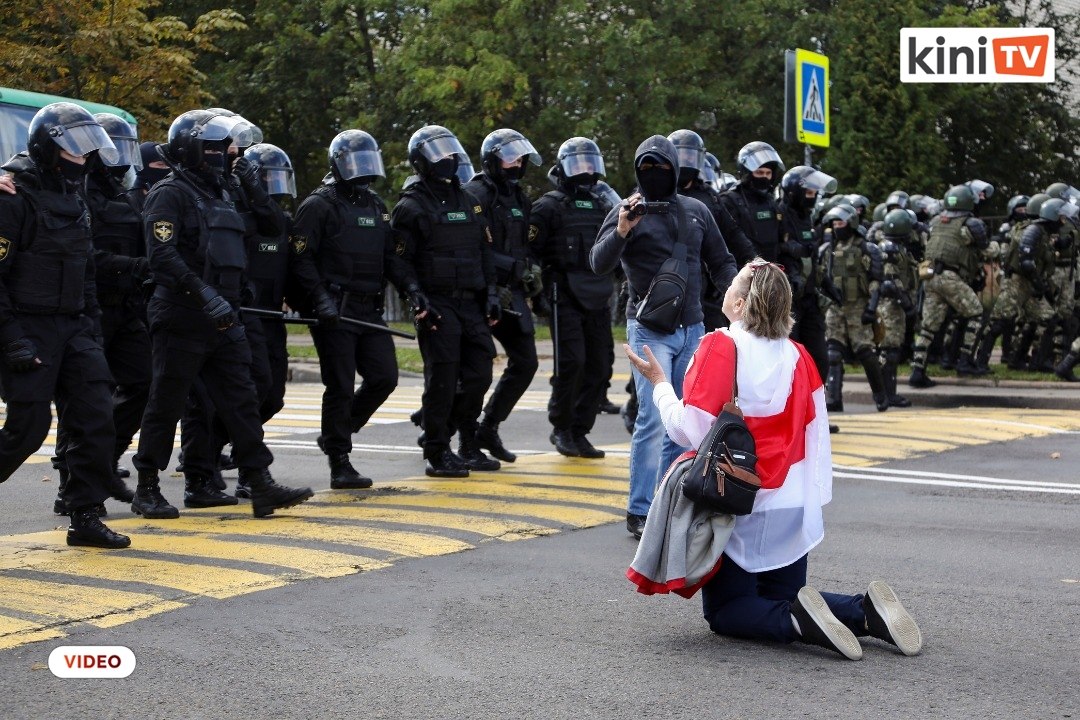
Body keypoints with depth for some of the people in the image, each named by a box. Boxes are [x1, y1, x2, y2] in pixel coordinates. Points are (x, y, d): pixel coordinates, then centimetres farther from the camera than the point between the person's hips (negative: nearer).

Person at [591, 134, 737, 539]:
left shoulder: (696, 212, 11)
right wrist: (621, 232, -30)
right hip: (650, 331, -5)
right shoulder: (628, 211, -3)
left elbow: (720, 261, 18)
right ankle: (640, 512, -7)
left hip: (692, 330, 5)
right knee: (654, 420, -12)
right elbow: (598, 264, -13)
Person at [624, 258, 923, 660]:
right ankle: (865, 612, -6)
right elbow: (817, 435, 4)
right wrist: (816, 498, 14)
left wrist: (658, 383, -5)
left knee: (724, 613, 8)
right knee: (781, 601, 20)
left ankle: (797, 621, -21)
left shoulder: (719, 347, -14)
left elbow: (691, 431, -19)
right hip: (794, 507, 5)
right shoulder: (796, 355, 1)